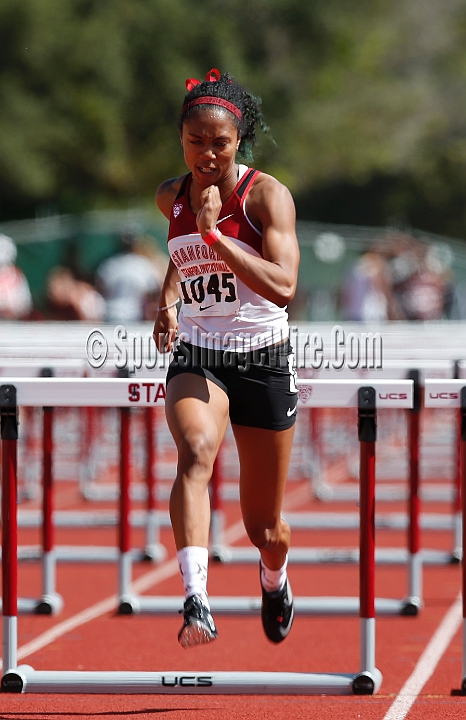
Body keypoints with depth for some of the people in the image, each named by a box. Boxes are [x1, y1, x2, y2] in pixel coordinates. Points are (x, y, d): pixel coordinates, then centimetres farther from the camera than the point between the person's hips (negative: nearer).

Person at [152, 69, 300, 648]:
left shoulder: (267, 194, -10)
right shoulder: (171, 197, 4)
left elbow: (283, 287, -24)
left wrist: (214, 235, -28)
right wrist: (168, 299, 12)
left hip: (264, 360, -2)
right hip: (196, 357, 2)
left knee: (263, 527, 9)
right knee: (196, 452, -34)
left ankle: (274, 576, 47)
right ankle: (196, 600, -49)